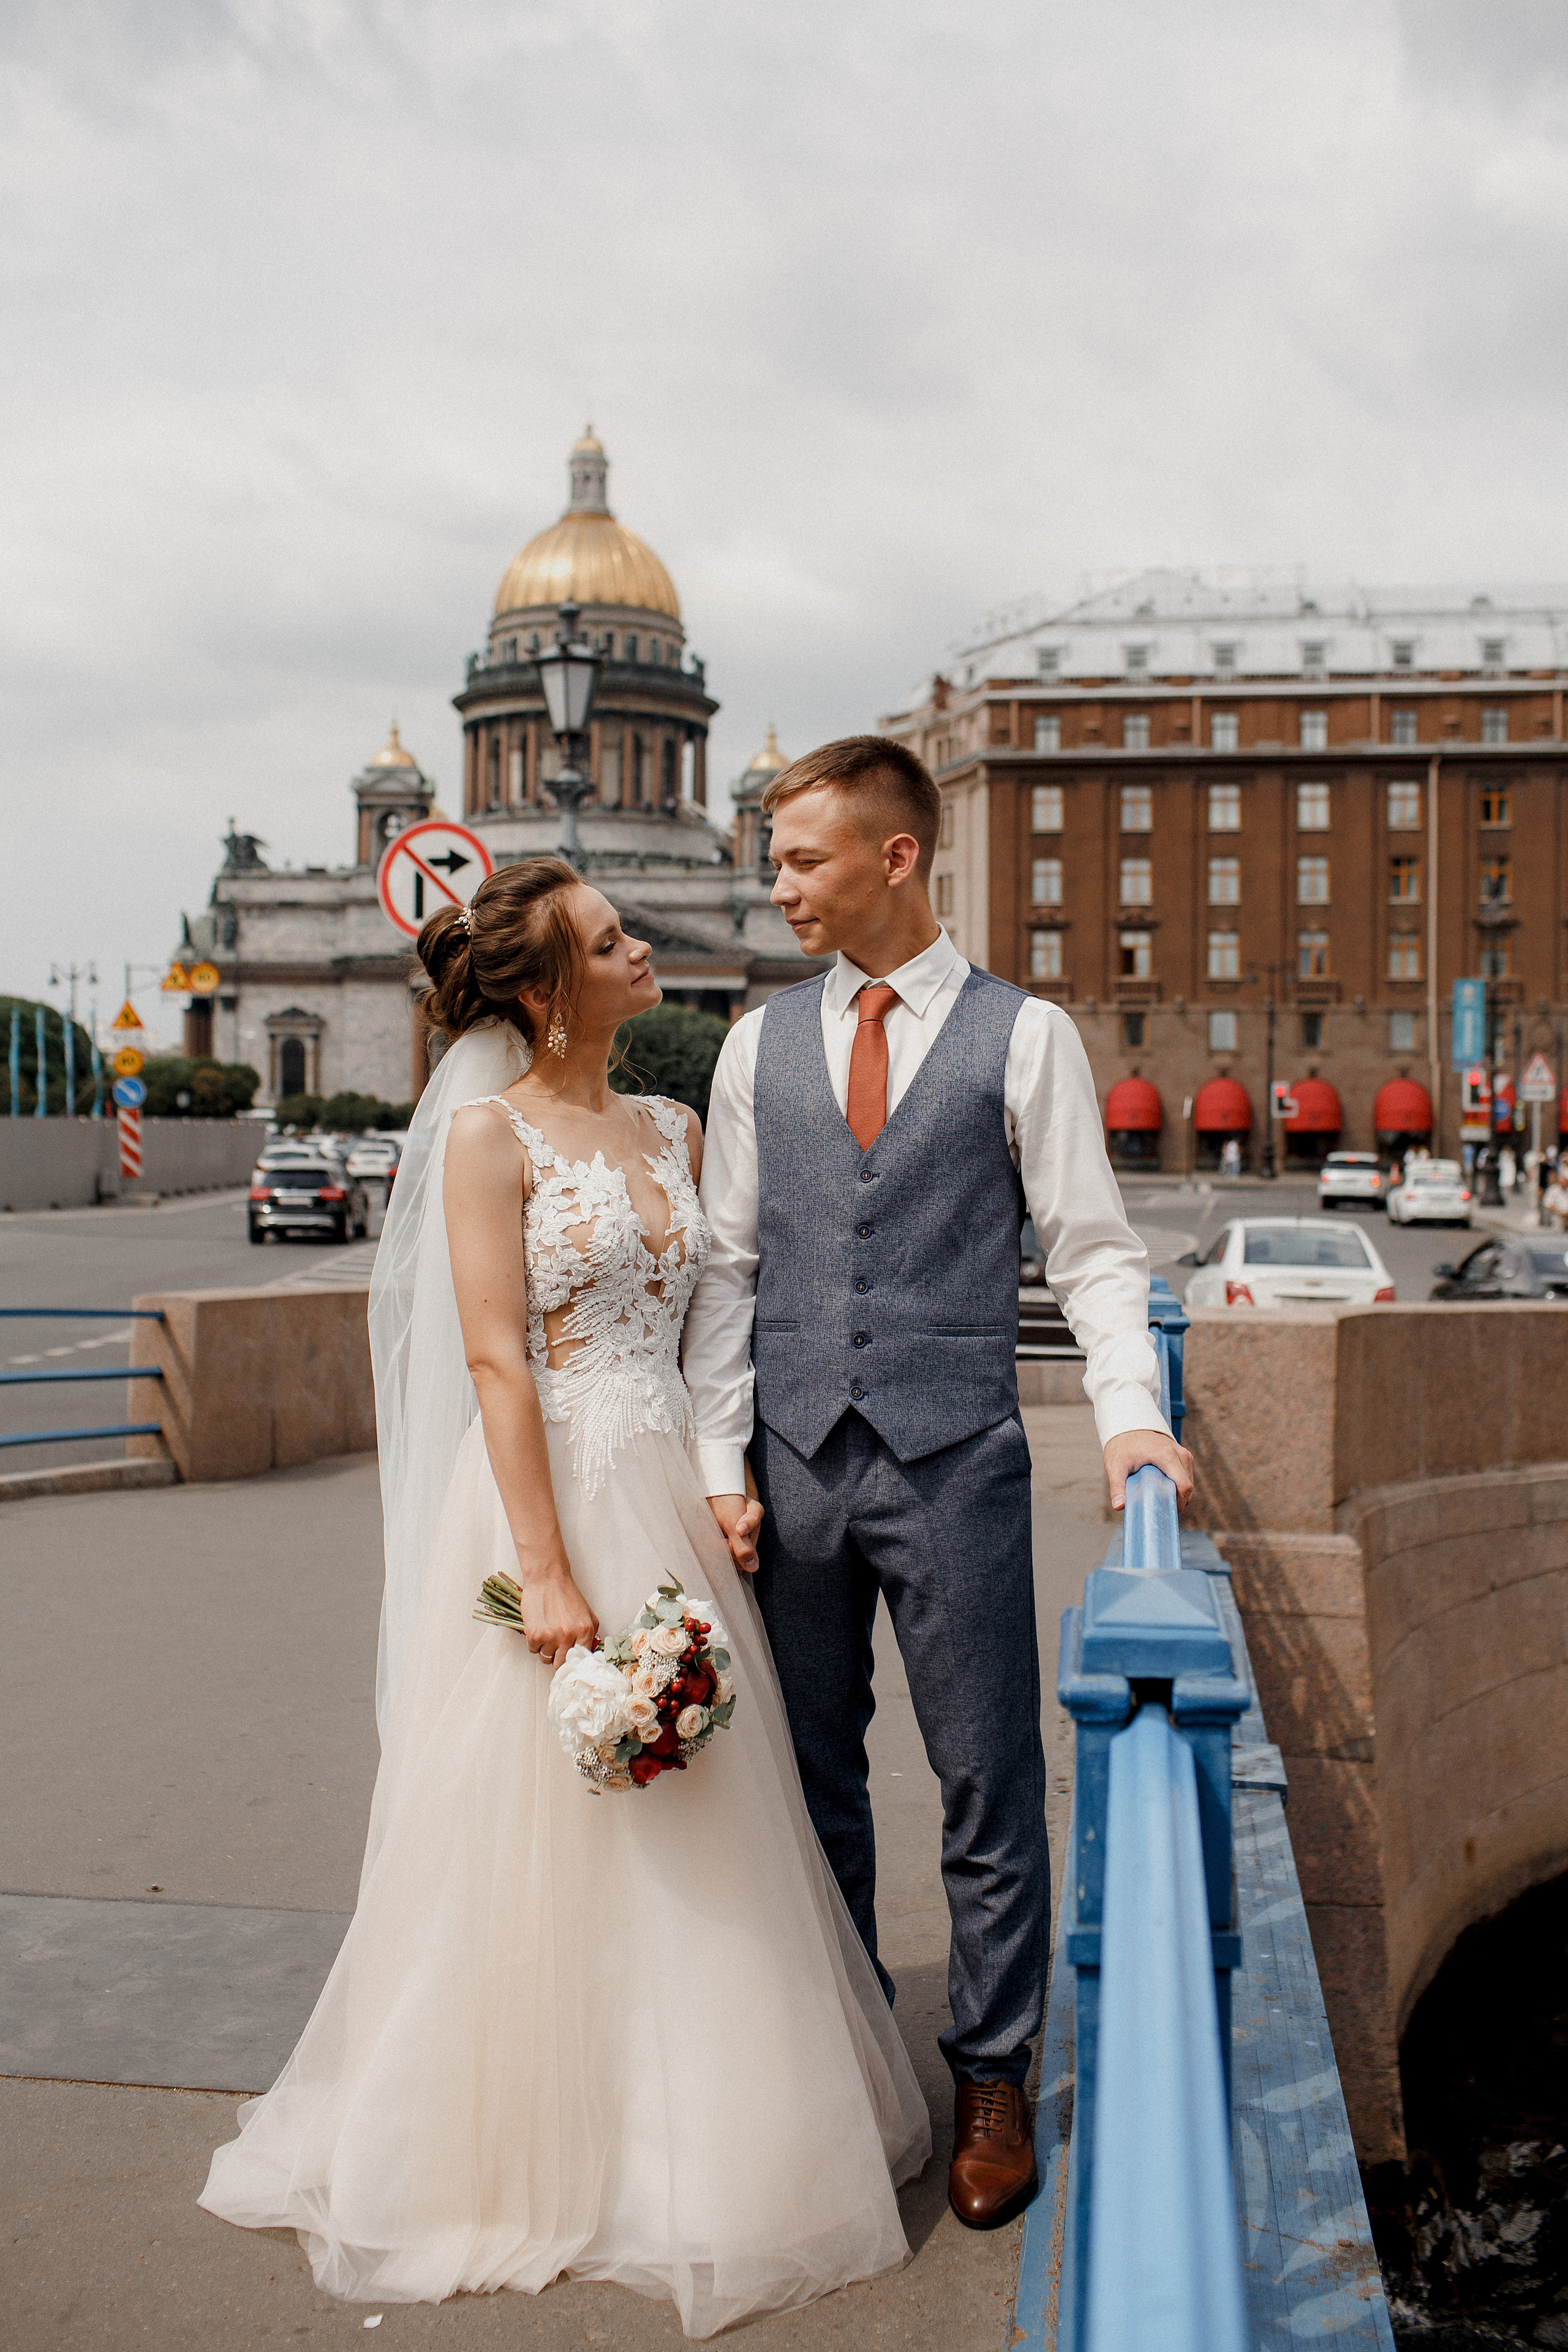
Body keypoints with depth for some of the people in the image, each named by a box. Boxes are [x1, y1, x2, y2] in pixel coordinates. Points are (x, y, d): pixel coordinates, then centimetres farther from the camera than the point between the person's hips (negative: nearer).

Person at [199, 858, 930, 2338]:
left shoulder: (672, 1131, 11)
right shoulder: (489, 1132, -8)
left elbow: (703, 1322, 12)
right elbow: (495, 1364, -14)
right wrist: (547, 1574, -18)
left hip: (672, 1504, 6)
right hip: (551, 1498, -6)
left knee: (691, 1842, 13)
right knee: (543, 1839, 5)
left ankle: (678, 2138, 32)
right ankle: (532, 2153, 25)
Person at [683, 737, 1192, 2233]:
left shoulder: (1024, 1037, 0)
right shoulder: (760, 1043, 9)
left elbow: (1093, 1248, -1)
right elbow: (727, 1266, 9)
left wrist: (1129, 1418, -15)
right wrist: (720, 1463, 3)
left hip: (953, 1461, -3)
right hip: (793, 1465, 3)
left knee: (988, 1783, 5)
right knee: (812, 1776, 13)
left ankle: (990, 2080, 24)